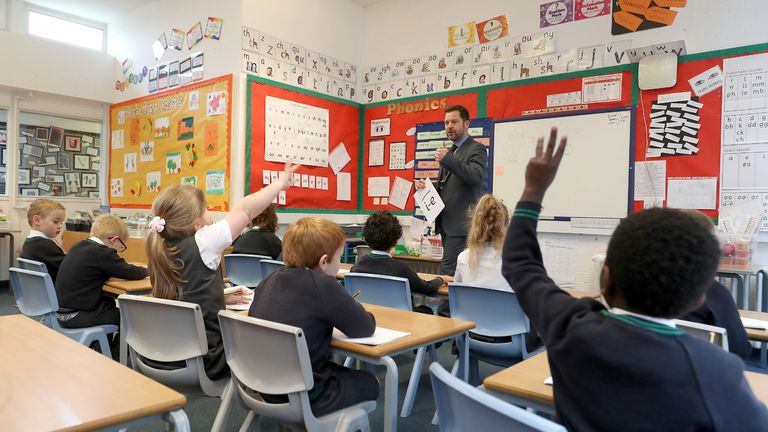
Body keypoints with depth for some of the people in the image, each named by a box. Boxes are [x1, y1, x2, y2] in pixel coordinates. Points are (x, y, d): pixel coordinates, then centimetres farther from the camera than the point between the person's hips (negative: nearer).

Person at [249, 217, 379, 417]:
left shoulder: (269, 280, -2)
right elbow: (365, 328, -14)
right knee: (369, 383, 19)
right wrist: (352, 309, 6)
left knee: (337, 369, 31)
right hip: (303, 398, -7)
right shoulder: (323, 285, -22)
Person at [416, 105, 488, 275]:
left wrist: (448, 159, -32)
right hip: (446, 223, 8)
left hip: (460, 223, -8)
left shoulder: (476, 149, -5)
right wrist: (426, 185, 7)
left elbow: (476, 176, -24)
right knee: (456, 270, 11)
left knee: (447, 271, -14)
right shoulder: (450, 151, 21)